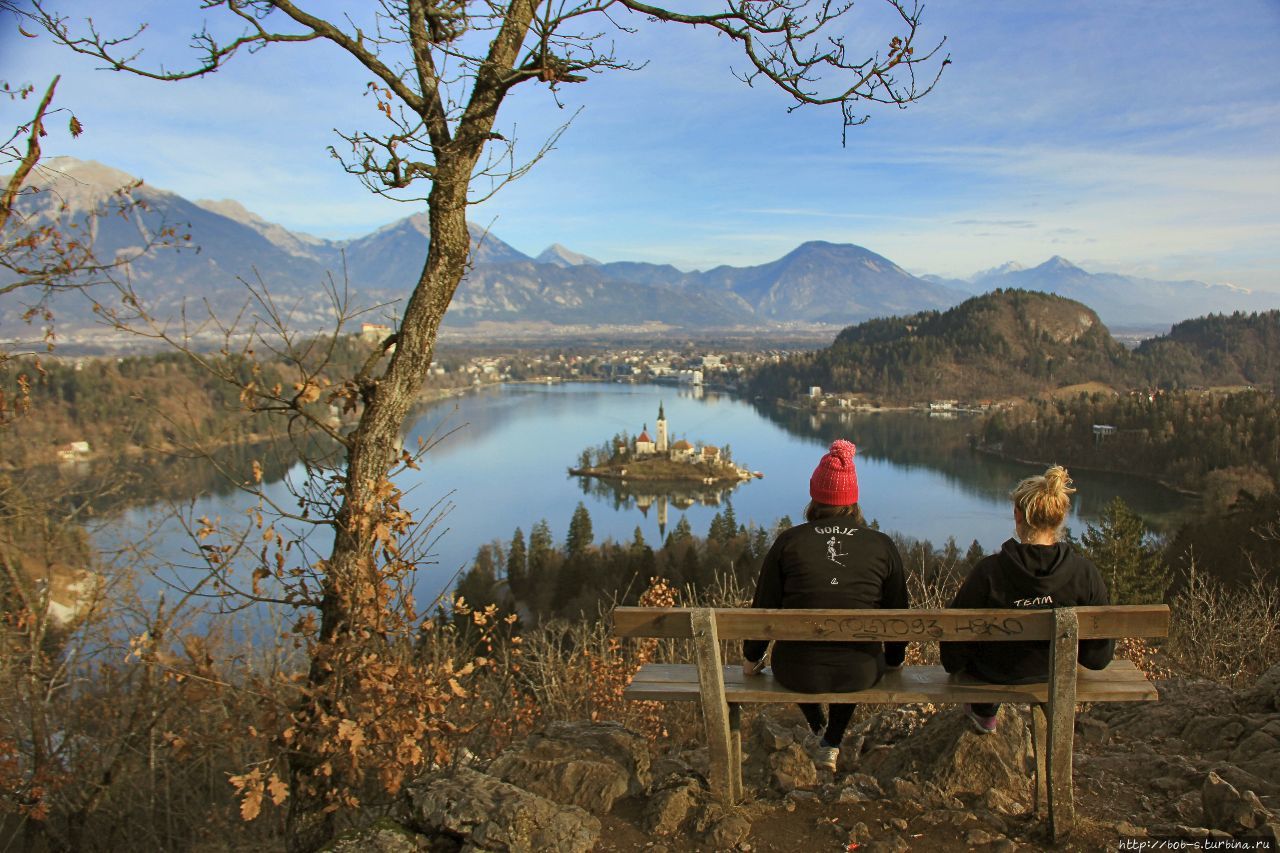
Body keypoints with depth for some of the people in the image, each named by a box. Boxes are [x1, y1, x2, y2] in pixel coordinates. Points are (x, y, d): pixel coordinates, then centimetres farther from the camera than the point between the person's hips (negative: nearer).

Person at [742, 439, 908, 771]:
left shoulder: (789, 541, -6)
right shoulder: (883, 546, -3)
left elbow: (764, 608, -1)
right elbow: (898, 612, 6)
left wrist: (751, 658, 16)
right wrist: (893, 660, 25)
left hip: (796, 673, -1)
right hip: (862, 674, 1)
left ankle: (817, 728, 52)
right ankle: (831, 745, 36)